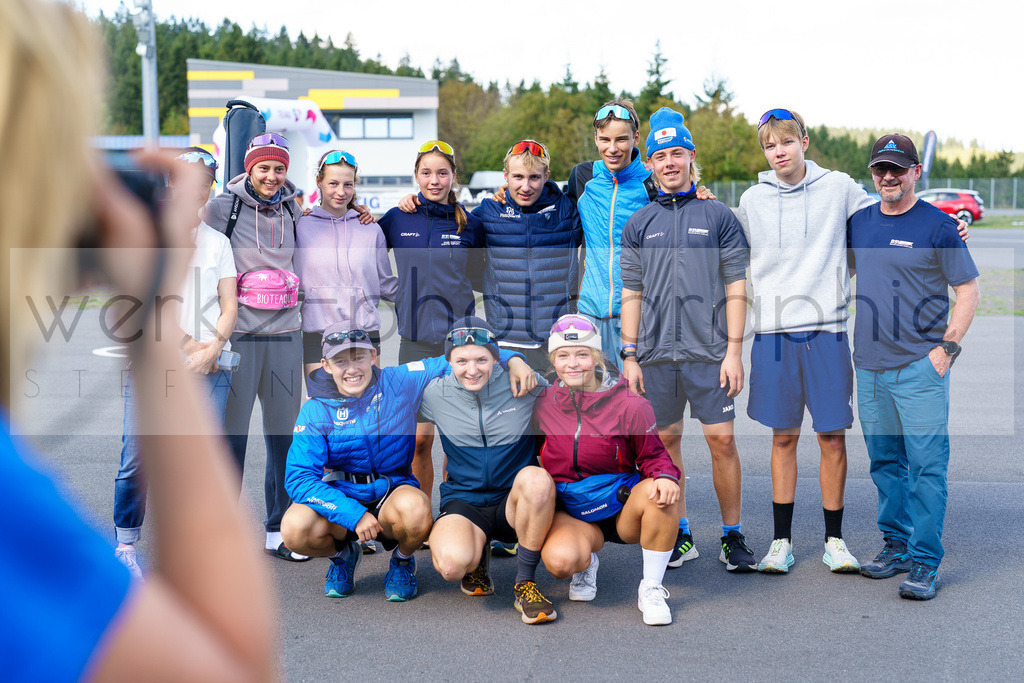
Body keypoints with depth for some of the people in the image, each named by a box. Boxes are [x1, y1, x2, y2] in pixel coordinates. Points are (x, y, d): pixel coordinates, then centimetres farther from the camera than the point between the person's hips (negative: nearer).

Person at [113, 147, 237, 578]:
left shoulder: (218, 242, 15)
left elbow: (229, 307, 10)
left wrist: (211, 349, -8)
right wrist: (189, 344, -10)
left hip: (209, 367, 2)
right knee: (137, 458, -6)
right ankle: (125, 545, 10)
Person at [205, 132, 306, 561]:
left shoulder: (292, 211, 11)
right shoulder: (221, 209, -2)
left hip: (285, 335, 4)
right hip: (237, 334, -4)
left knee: (285, 435, 7)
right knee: (230, 434, -1)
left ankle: (277, 531, 18)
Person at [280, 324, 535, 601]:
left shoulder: (401, 382, -6)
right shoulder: (315, 410, -8)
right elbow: (299, 478, -15)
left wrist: (512, 359, -17)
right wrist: (355, 515, -26)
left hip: (394, 491, -1)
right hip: (341, 499, 1)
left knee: (413, 507, -37)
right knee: (295, 527, -30)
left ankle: (403, 560, 2)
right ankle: (342, 555, 9)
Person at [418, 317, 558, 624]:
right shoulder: (435, 394, -3)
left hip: (515, 502, 0)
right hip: (463, 503, 0)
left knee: (536, 478, -37)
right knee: (452, 564, -33)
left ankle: (525, 584, -16)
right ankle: (477, 555, 11)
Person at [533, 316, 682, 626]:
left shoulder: (628, 404, -7)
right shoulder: (542, 405, 0)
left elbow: (653, 454, -1)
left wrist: (664, 476, -23)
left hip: (622, 508, 0)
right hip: (570, 513, 1)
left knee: (658, 490, -35)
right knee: (559, 560, -33)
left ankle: (651, 588, -13)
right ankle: (587, 563, 10)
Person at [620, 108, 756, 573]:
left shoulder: (718, 216, 5)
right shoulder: (638, 224, 11)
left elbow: (736, 286, 2)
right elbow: (631, 293, 11)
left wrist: (734, 350, -6)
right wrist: (629, 356, 4)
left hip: (709, 351, -2)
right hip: (655, 354, 2)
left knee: (721, 439, -4)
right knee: (665, 440, 7)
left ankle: (733, 536, 8)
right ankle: (679, 535, 18)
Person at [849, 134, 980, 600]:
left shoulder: (938, 226, -4)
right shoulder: (859, 222, 11)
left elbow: (969, 290, -3)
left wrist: (946, 349, -10)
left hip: (921, 368, -5)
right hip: (869, 368, 5)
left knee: (926, 464, -6)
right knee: (885, 462, 13)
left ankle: (925, 563, -2)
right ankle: (896, 544, 25)